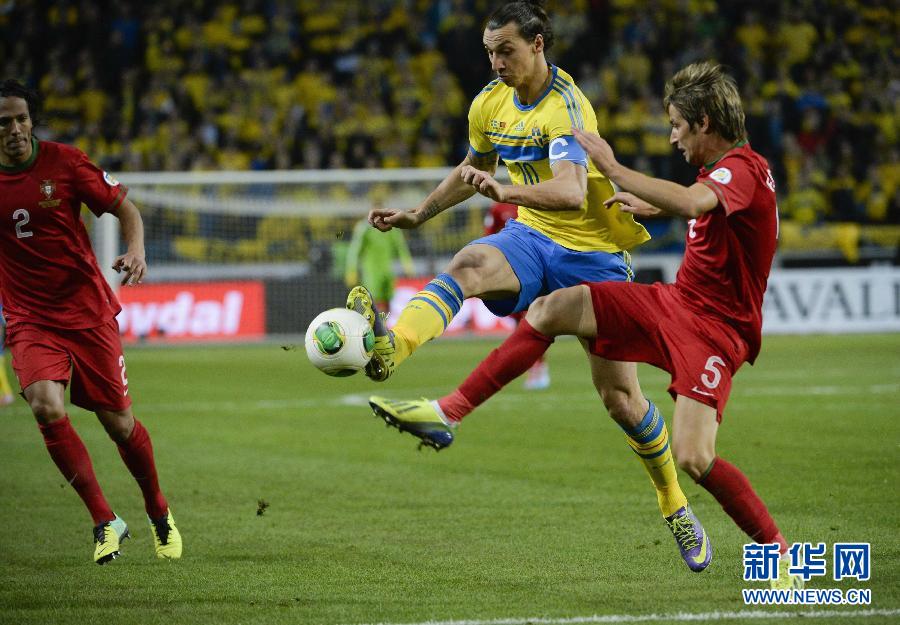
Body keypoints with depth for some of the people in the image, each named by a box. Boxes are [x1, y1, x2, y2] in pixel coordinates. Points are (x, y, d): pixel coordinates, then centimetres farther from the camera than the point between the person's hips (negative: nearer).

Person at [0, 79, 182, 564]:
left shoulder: (63, 162, -8)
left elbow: (124, 208, 2)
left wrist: (136, 251, -17)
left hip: (88, 311, 0)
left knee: (118, 423, 5)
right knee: (46, 407, -26)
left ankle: (159, 514, 33)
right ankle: (105, 521, -13)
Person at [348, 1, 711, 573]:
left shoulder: (567, 107, -21)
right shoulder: (490, 104, 1)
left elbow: (572, 191, -37)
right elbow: (474, 169, 22)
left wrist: (505, 191, -49)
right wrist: (418, 214, 20)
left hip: (595, 254, -5)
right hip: (533, 238, 5)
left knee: (621, 396, -3)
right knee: (470, 263, -31)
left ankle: (677, 508, 18)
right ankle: (390, 348, -57)